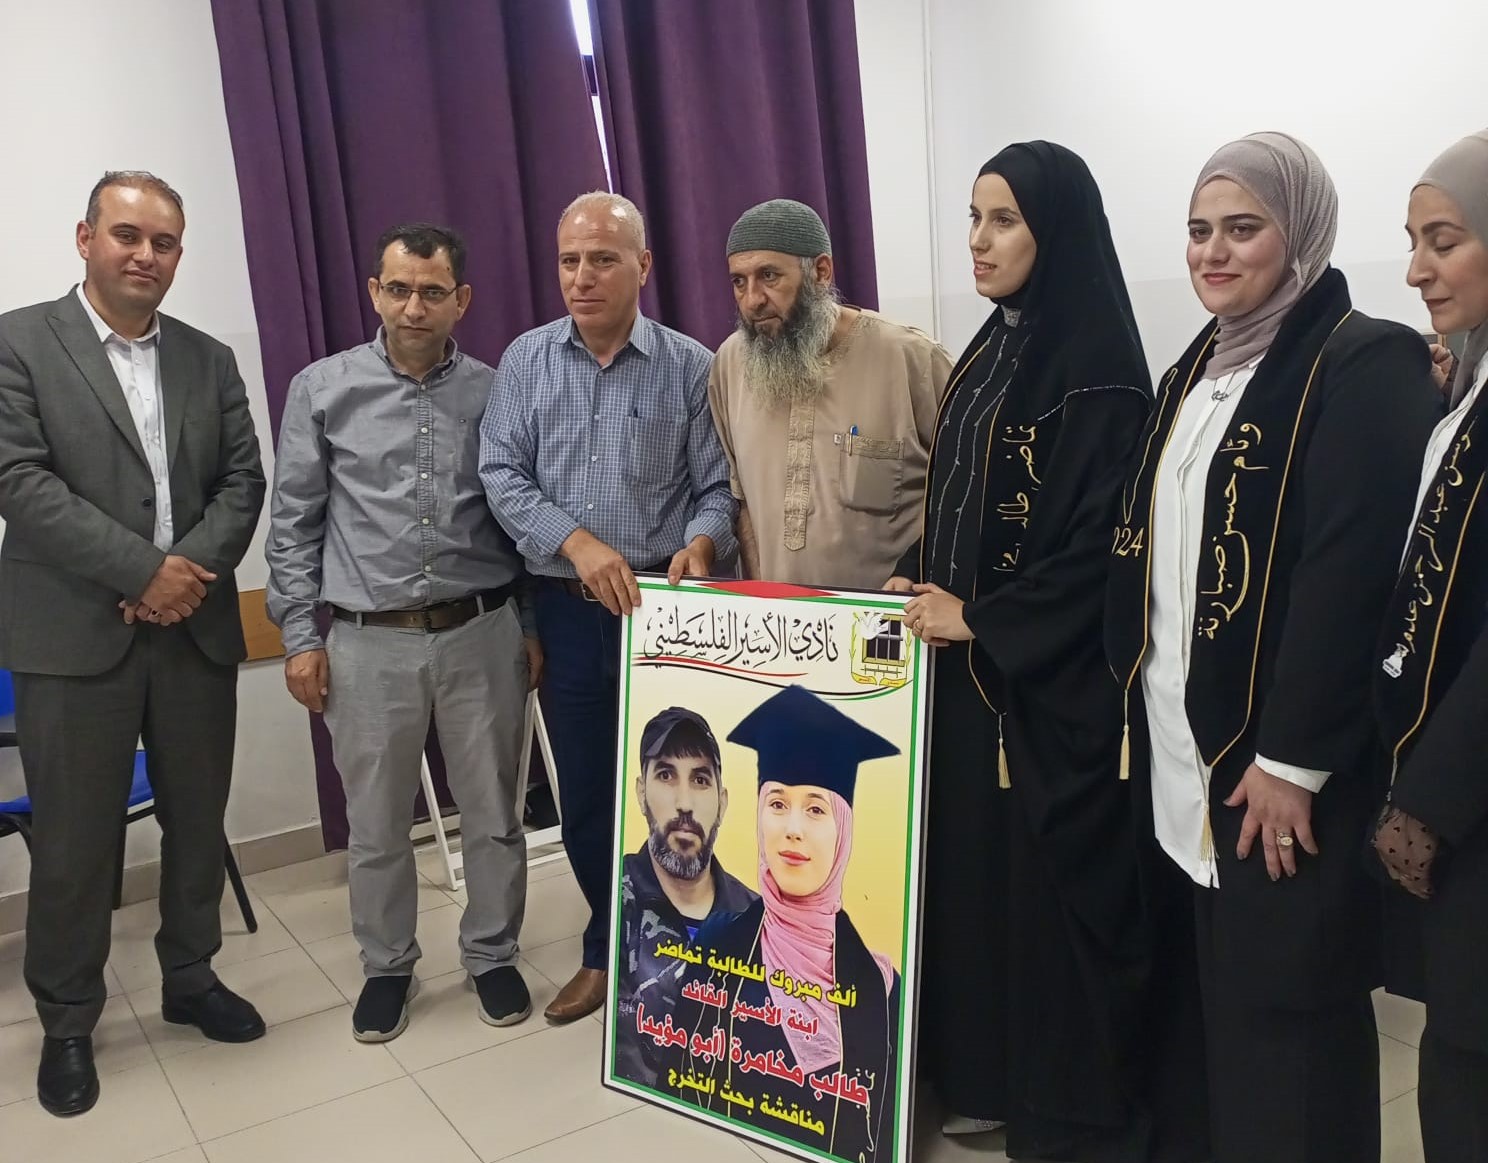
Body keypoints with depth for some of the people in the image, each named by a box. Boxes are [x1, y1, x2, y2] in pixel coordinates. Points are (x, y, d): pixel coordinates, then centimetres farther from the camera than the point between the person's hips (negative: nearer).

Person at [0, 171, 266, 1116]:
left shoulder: (210, 359, 12)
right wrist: (145, 570, -16)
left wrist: (194, 568, -11)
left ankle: (191, 978, 32)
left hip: (198, 630, 4)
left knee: (198, 821, 13)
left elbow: (244, 481, 6)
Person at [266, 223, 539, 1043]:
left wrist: (532, 627, 7)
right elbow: (293, 522, 3)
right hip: (368, 640, 0)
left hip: (482, 633, 1)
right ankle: (387, 967, 32)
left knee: (492, 814, 10)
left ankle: (492, 955, 31)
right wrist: (300, 636, 0)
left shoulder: (494, 393, 2)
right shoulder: (322, 389, 1)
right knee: (376, 826, 11)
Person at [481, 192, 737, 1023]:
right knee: (585, 792, 13)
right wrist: (577, 542, -17)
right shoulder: (526, 361, 4)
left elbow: (719, 487, -2)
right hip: (568, 610, 3)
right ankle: (611, 950, 33)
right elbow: (502, 476, -3)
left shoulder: (690, 367, -2)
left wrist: (700, 542, -23)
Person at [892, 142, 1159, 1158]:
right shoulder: (987, 356, 12)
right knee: (974, 866, 13)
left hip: (1055, 683, -8)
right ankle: (991, 1077, 31)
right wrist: (919, 585, 3)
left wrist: (980, 621, -15)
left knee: (1054, 881, 4)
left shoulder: (1099, 373, -14)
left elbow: (1102, 544, -18)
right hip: (969, 666, 8)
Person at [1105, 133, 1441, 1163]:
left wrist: (1293, 759, -20)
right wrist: (1140, 703, 11)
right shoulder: (1197, 370, 13)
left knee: (1285, 1001, 5)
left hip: (1280, 756, -7)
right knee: (1210, 988, 17)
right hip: (1184, 741, 7)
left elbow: (1347, 575, -19)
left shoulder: (1366, 363, -12)